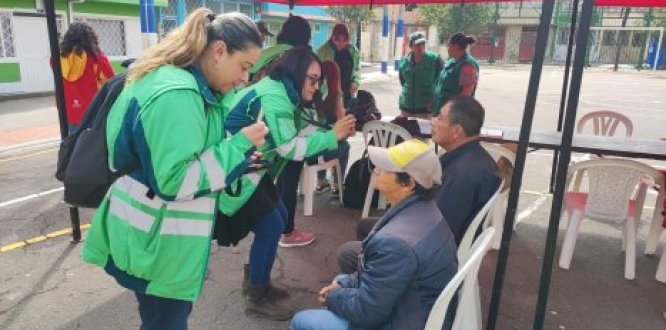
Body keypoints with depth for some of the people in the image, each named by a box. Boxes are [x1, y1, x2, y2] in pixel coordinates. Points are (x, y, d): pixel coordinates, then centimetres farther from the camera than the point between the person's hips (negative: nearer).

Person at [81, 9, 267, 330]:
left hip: (161, 231, 10)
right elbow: (174, 181, -27)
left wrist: (241, 150, 8)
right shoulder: (176, 95, -25)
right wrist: (239, 146, -21)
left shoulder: (182, 83, 8)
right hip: (157, 240, -10)